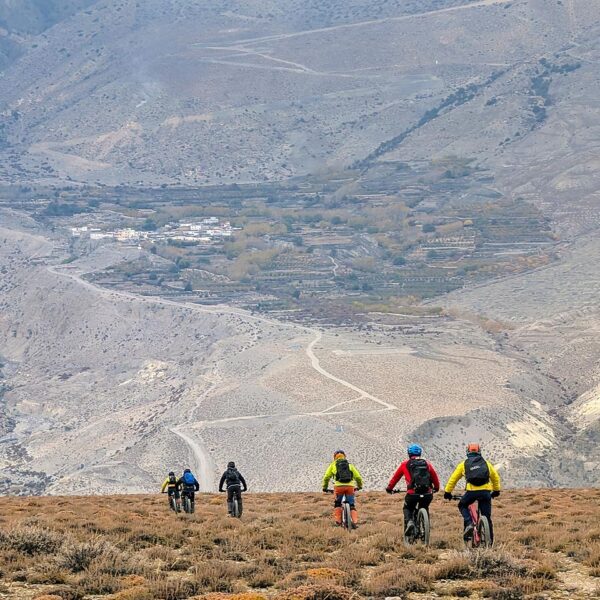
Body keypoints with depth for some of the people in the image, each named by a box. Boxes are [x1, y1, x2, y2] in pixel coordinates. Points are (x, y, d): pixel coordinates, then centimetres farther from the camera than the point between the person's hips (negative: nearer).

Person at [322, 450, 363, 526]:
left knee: (337, 504, 19)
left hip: (339, 486, -1)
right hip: (350, 486, 1)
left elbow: (326, 477, 13)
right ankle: (355, 522, -4)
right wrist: (359, 486, 36)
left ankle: (338, 521, 6)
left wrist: (325, 488, 27)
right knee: (352, 505, 11)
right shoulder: (350, 465, 22)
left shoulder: (333, 465, 18)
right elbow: (358, 477, 19)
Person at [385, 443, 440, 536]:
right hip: (427, 494, 2)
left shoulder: (405, 464, 12)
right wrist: (436, 488, 44)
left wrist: (389, 488, 37)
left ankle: (409, 522, -5)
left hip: (412, 493, -2)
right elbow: (435, 477, 24)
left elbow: (396, 477, 21)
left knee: (407, 509, 24)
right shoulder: (427, 463, 16)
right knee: (424, 508, 30)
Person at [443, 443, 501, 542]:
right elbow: (496, 477, 29)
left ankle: (469, 524, 2)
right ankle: (490, 540, 10)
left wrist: (447, 492, 26)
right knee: (487, 517, 12)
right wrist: (496, 490, 42)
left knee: (462, 506, 26)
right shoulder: (486, 463, 21)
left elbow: (453, 479, 17)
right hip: (485, 491, 2)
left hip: (472, 491, -2)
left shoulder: (464, 464, 17)